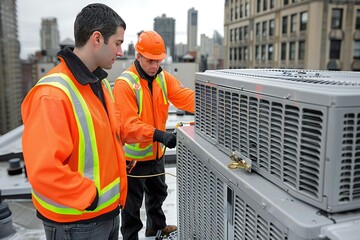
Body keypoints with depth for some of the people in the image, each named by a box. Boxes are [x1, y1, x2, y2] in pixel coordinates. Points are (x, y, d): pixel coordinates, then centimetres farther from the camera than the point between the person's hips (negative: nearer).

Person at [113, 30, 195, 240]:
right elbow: (129, 122, -28)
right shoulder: (125, 84, -21)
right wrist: (159, 135, -39)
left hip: (156, 151, 7)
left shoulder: (164, 78, -1)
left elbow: (185, 96, -13)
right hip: (134, 154, -7)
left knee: (158, 193, 27)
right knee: (132, 203, 9)